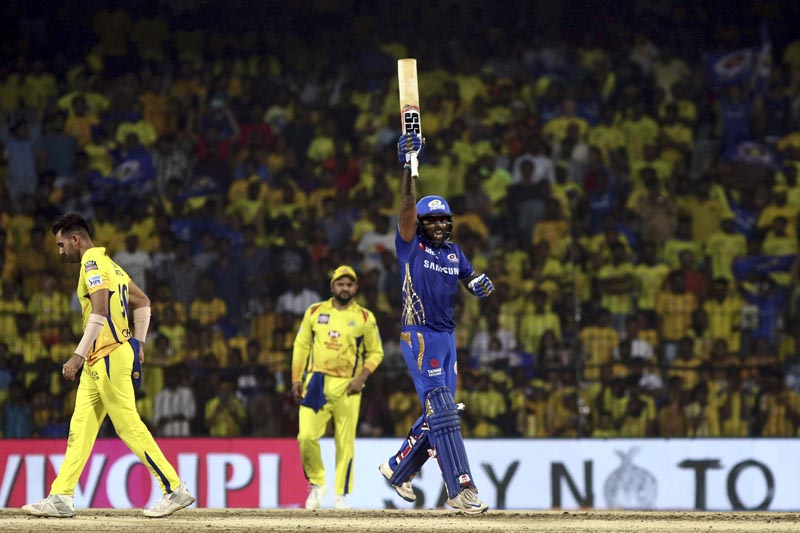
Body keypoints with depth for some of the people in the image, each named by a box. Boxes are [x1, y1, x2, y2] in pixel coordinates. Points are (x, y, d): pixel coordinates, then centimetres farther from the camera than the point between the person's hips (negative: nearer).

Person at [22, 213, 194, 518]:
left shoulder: (92, 262, -10)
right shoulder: (109, 264, 20)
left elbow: (100, 311, -24)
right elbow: (143, 302, 27)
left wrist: (78, 355, -29)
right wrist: (137, 343, 24)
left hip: (109, 356, -10)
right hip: (97, 361, 10)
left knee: (129, 427, -10)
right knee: (80, 427, 7)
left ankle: (175, 490, -10)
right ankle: (60, 498, 5)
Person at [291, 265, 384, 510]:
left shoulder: (365, 318, 5)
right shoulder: (315, 312, 9)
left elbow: (375, 352, 9)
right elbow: (301, 346, 13)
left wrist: (362, 377, -6)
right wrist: (296, 379, 4)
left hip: (347, 386, -1)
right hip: (316, 383, 1)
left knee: (345, 443, -2)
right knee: (306, 436, -12)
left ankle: (341, 495, 8)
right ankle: (317, 484, 8)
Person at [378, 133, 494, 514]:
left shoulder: (453, 252, 14)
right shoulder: (411, 246, -3)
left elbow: (472, 280, 12)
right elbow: (407, 207, -16)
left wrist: (481, 284, -13)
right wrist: (408, 167, -27)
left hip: (446, 336, 7)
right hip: (419, 336, -7)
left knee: (438, 414, 10)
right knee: (441, 410, -14)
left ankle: (397, 468, 29)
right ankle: (461, 490, -21)